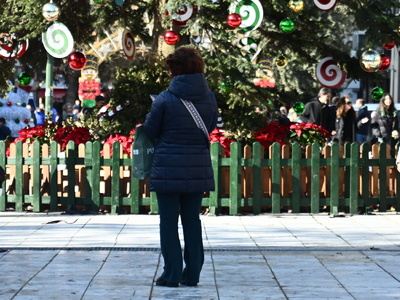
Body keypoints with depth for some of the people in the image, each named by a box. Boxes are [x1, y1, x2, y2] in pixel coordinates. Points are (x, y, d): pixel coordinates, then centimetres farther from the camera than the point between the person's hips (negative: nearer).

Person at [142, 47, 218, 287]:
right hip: (198, 169, 4)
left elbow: (150, 130, -3)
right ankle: (192, 273, 12)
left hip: (168, 168, -4)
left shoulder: (165, 99, -11)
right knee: (192, 219, 11)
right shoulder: (209, 98, 0)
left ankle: (172, 274, 3)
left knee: (169, 220, 4)